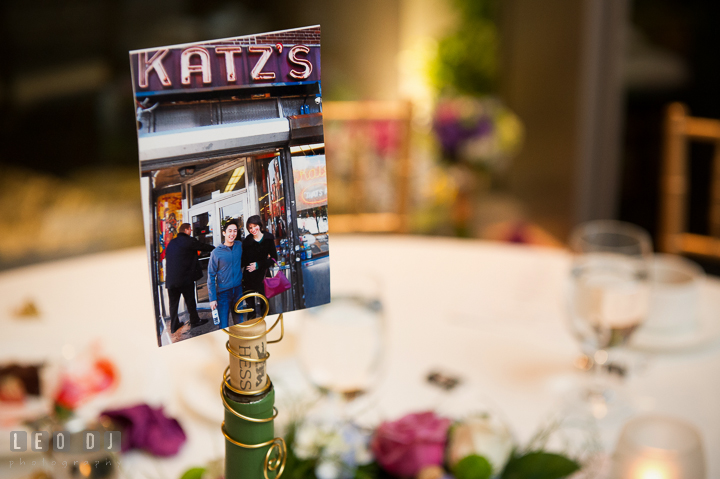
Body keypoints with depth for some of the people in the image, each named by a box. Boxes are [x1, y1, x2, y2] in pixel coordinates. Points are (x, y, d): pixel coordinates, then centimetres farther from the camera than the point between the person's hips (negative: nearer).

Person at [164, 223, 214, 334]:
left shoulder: (171, 243, 12)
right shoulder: (189, 241, -6)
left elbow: (166, 256, 18)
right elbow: (204, 247, 2)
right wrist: (216, 249, 19)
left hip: (170, 278, 6)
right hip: (185, 278, -5)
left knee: (173, 303, 10)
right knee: (190, 300, 9)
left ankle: (174, 325, 15)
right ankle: (194, 321, 20)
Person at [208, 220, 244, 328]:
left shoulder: (239, 246, 2)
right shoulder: (216, 252, -9)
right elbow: (211, 276, -6)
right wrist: (212, 298, -9)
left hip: (238, 290, 4)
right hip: (223, 292, -4)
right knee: (224, 326, -4)